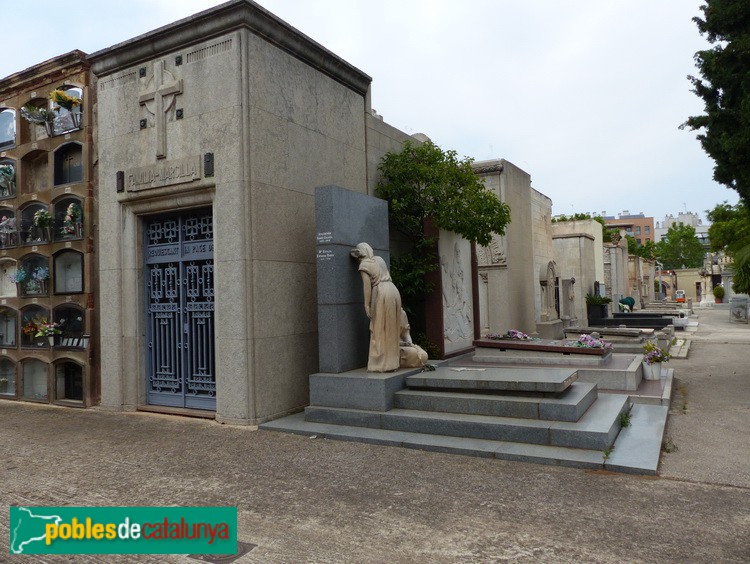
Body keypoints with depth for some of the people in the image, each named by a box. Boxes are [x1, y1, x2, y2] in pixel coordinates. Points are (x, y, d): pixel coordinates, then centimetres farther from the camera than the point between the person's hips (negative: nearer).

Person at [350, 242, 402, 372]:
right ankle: (392, 363, 14)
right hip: (394, 292, 7)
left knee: (379, 331, 1)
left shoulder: (363, 266, -3)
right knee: (391, 330, 11)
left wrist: (367, 305, -7)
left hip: (381, 294, -7)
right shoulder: (379, 259, 18)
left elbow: (367, 286, -9)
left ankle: (380, 365, 2)